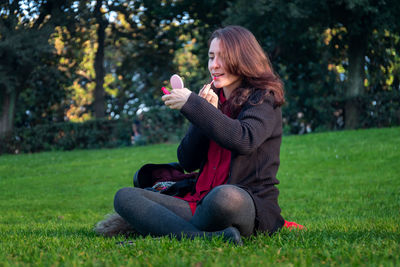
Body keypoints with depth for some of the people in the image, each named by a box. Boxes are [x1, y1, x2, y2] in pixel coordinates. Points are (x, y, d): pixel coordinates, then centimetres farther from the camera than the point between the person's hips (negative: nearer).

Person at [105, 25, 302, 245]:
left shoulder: (263, 99, 3)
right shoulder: (213, 99, 19)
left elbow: (245, 140, -21)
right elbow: (187, 162, 12)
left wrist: (192, 105, -16)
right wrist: (206, 112, -1)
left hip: (250, 205, -7)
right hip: (200, 203, 8)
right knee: (124, 197, -11)